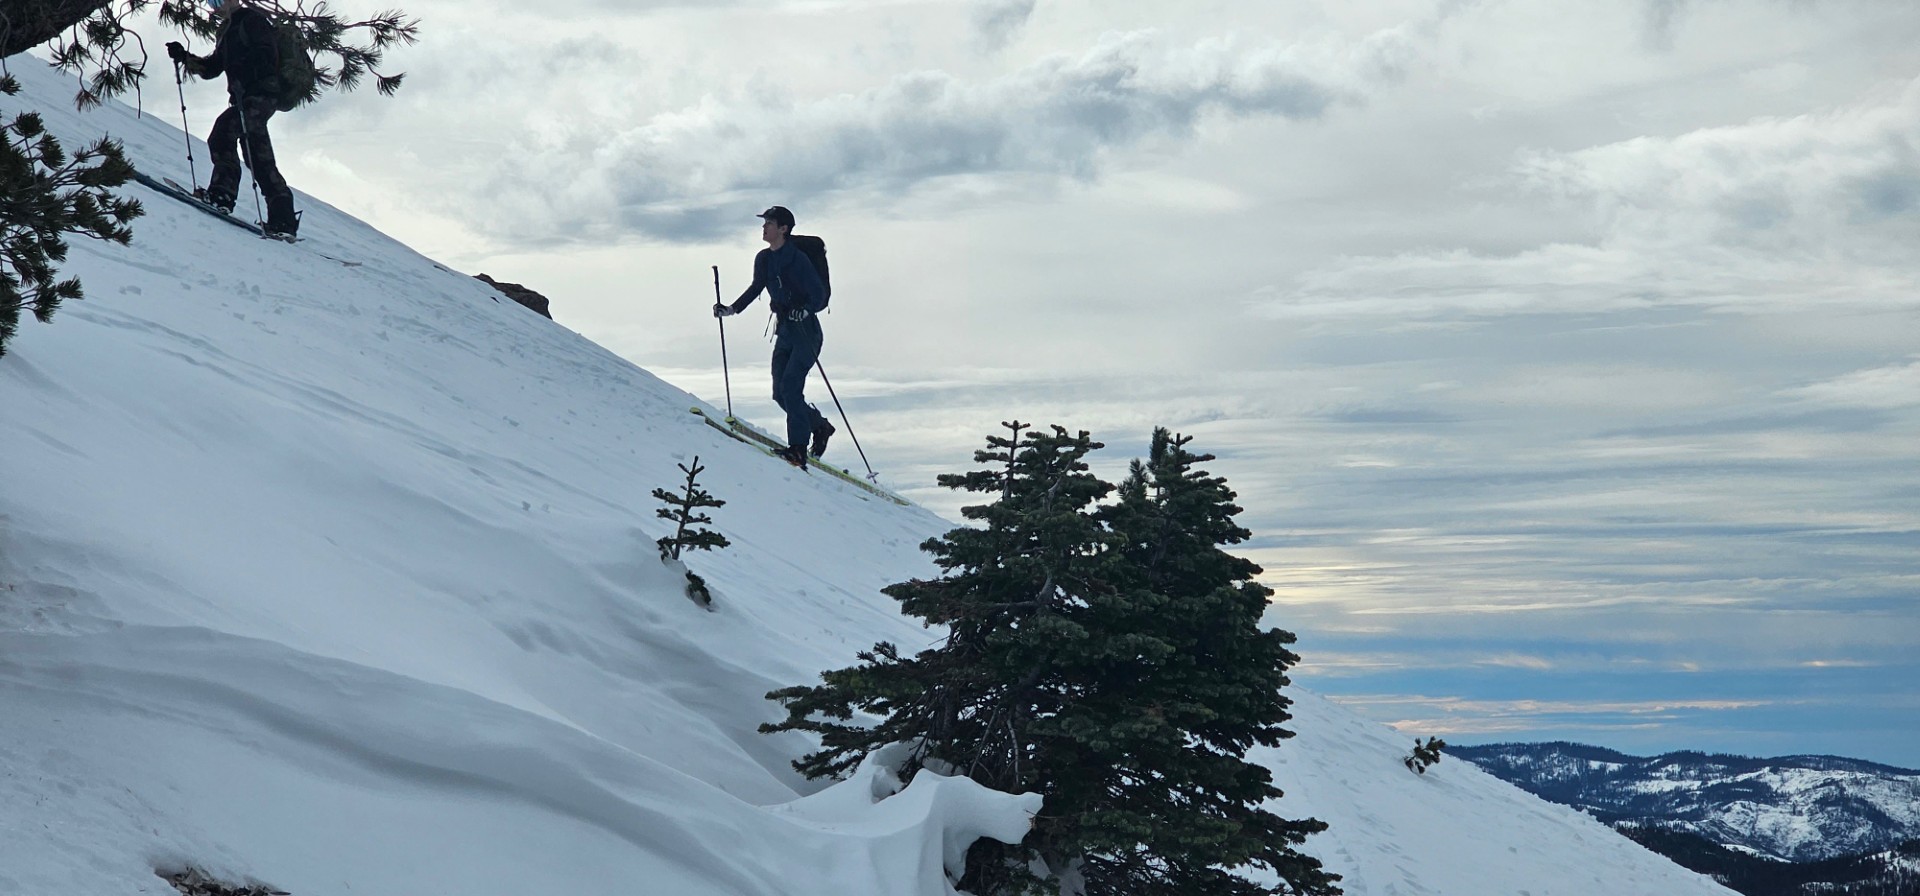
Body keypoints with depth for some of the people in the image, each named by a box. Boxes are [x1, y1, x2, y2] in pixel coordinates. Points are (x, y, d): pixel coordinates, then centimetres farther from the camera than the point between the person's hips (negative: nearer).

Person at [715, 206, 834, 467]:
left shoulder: (797, 259, -16)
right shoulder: (763, 259, 7)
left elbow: (819, 294, -18)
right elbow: (756, 289, 23)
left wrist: (805, 311, -35)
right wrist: (731, 309, 16)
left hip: (806, 330, -8)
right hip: (784, 330, 8)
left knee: (790, 386, -18)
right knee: (780, 393, 5)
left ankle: (798, 448, -15)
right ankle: (819, 426, 24)